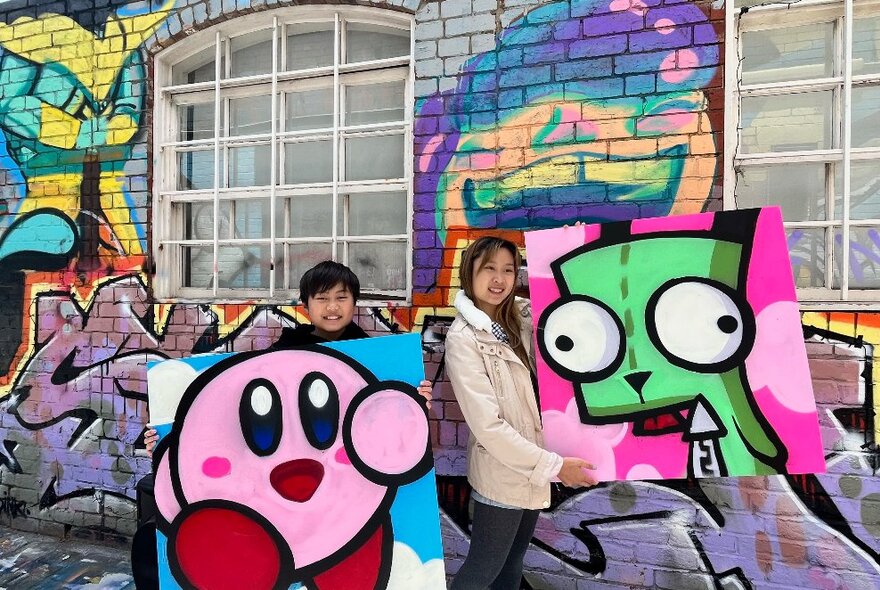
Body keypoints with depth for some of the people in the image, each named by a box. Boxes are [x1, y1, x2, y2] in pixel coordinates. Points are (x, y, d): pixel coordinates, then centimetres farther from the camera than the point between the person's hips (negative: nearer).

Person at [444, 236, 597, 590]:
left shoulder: (521, 316, -1)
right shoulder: (463, 337, -20)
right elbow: (488, 426, -24)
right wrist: (554, 465, -21)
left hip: (531, 467, 6)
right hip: (501, 473, -6)